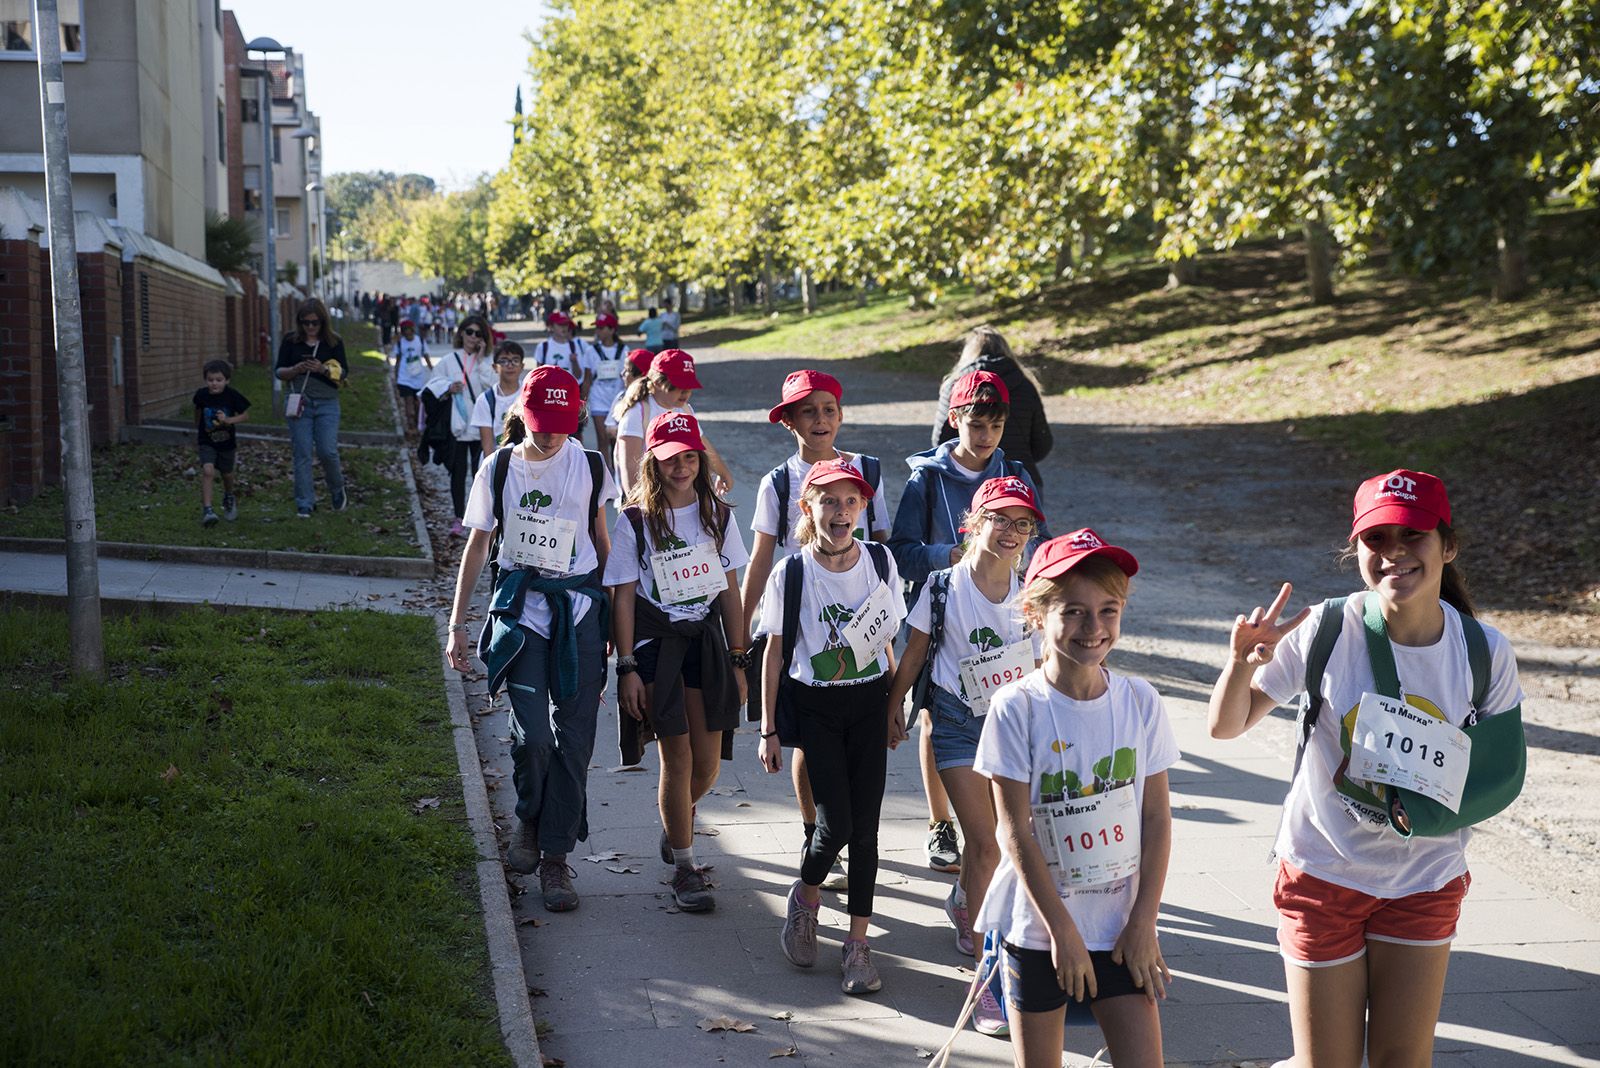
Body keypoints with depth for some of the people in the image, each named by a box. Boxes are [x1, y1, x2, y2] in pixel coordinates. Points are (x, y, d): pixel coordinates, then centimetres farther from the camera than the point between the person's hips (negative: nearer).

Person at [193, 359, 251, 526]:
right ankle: (207, 510, -21)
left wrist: (228, 420, -24)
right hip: (207, 442, -1)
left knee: (227, 474, 17)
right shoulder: (201, 395, -12)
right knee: (208, 471, -21)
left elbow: (245, 415, -8)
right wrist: (198, 427, 22)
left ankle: (228, 498, 49)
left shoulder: (232, 395, -17)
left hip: (227, 442, 1)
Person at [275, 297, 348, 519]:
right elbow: (279, 371, 5)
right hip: (298, 402, 1)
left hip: (327, 403, -1)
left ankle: (337, 490, 21)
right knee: (302, 454, -2)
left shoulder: (334, 342, 2)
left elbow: (343, 374, -1)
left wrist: (323, 369, -19)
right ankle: (304, 504, 5)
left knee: (328, 451, -8)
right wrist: (296, 370, -15)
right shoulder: (291, 341, 4)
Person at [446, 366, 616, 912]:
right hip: (520, 607, -1)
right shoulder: (498, 469, 0)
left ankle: (555, 856, 12)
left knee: (574, 739, -1)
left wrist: (616, 616, 14)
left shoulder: (589, 467, 0)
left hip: (580, 607, 1)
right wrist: (457, 623, 8)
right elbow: (477, 545, 9)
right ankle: (529, 819, 16)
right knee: (532, 735, -14)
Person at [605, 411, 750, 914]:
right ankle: (684, 867, 9)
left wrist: (737, 660, 7)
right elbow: (623, 598, -4)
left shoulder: (718, 515, 5)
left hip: (707, 641, 3)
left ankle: (674, 817, 38)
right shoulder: (636, 521, -4)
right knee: (677, 756, -4)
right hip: (656, 643, -3)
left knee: (708, 763, 4)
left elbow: (730, 592, 9)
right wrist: (626, 667, -9)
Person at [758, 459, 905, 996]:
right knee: (835, 824, -9)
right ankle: (805, 896, 23)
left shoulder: (880, 563, 0)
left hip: (868, 704, 2)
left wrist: (894, 706, 12)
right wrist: (769, 730, -1)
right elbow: (775, 653, -2)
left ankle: (858, 943, 12)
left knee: (865, 826, 1)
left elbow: (886, 641, 10)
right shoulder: (791, 575, -8)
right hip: (814, 707, -2)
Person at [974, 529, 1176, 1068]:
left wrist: (1144, 922, -3)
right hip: (1038, 926, -2)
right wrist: (1062, 930, -12)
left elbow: (1158, 817, 1)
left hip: (1122, 927, 2)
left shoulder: (1140, 701, -3)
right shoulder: (1017, 708, -12)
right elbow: (1015, 831, -11)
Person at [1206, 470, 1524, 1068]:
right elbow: (1226, 726, -12)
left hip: (1425, 882, 2)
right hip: (1324, 873, -2)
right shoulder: (1327, 630, -16)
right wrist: (1242, 663, -32)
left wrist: (1433, 807, -14)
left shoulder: (1485, 653, -10)